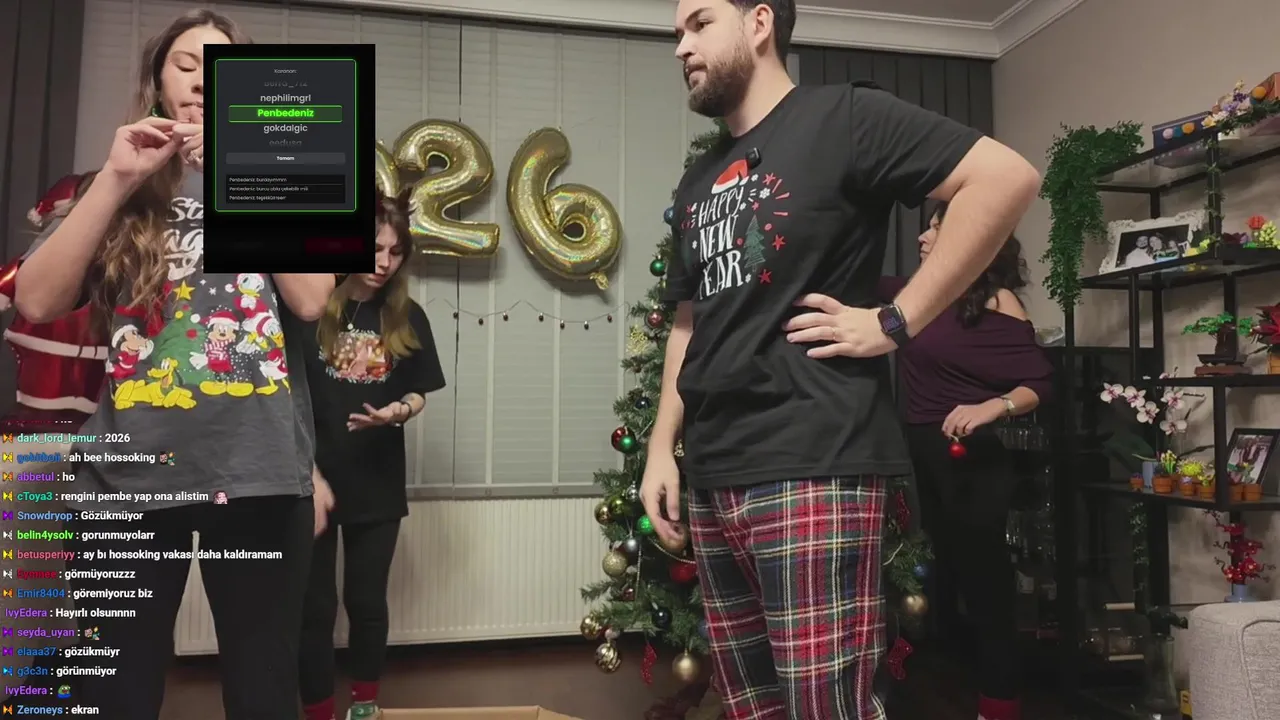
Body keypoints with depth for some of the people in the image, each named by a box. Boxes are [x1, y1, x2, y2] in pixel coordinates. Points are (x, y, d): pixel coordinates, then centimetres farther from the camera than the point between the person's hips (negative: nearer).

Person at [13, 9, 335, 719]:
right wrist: (117, 181, -7)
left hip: (259, 470, -1)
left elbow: (311, 299, -6)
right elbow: (36, 302, -1)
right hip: (127, 474, 1)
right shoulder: (117, 189, 14)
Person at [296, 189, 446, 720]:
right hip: (312, 477, -2)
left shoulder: (407, 318, 2)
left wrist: (397, 410, -14)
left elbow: (420, 392, 9)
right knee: (314, 605, 8)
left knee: (367, 601, 14)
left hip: (377, 482, 3)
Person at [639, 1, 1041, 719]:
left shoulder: (842, 116, -3)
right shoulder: (698, 183, 20)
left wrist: (894, 323, -15)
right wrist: (661, 447, 13)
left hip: (811, 470, -7)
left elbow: (1009, 177, -13)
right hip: (711, 481, 8)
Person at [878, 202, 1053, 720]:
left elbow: (1040, 383, -10)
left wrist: (990, 408, -26)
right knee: (949, 573, 13)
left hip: (971, 458, -7)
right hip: (921, 456, 7)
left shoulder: (996, 300, -6)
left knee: (985, 580, 0)